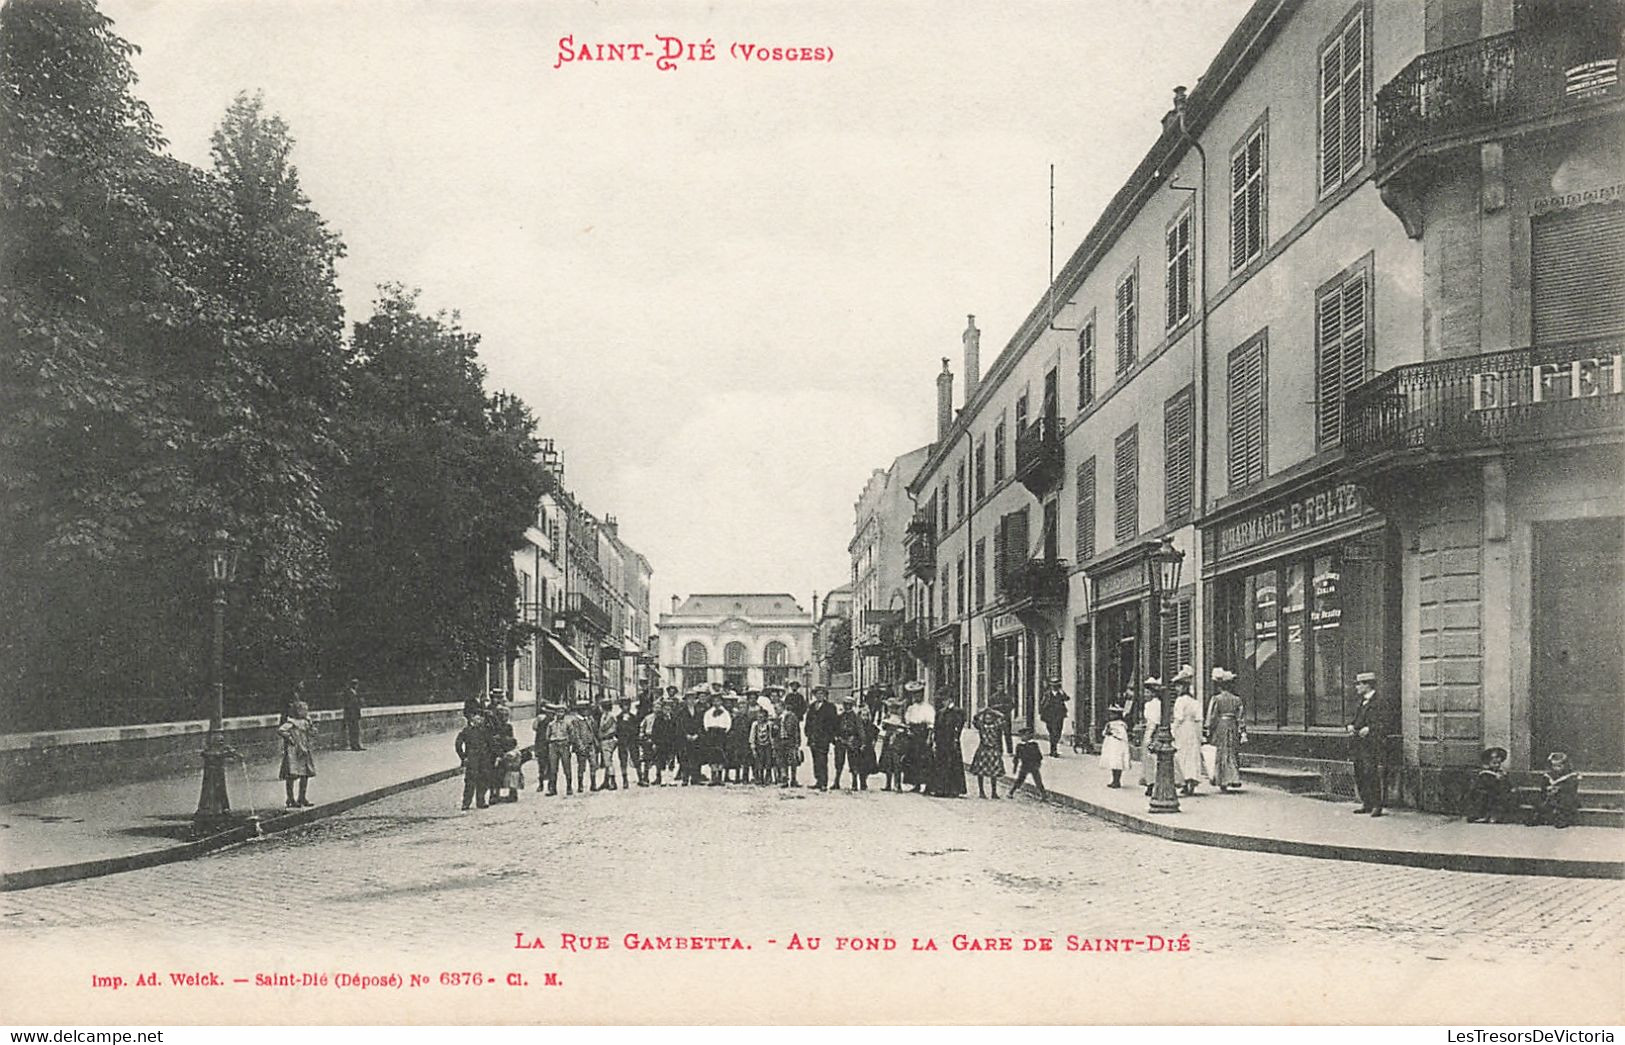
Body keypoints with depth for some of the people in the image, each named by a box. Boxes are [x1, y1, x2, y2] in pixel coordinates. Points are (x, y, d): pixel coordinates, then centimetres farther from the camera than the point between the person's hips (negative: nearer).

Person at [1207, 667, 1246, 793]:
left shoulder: (1216, 699, -9)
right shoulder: (1236, 699, 3)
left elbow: (1212, 718, -7)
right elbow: (1239, 718, 4)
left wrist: (1209, 732, 1)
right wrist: (1239, 732, 8)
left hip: (1220, 727, -3)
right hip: (1232, 727, 3)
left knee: (1222, 754, 3)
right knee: (1233, 753, 14)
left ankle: (1223, 782, 3)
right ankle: (1235, 779, 10)